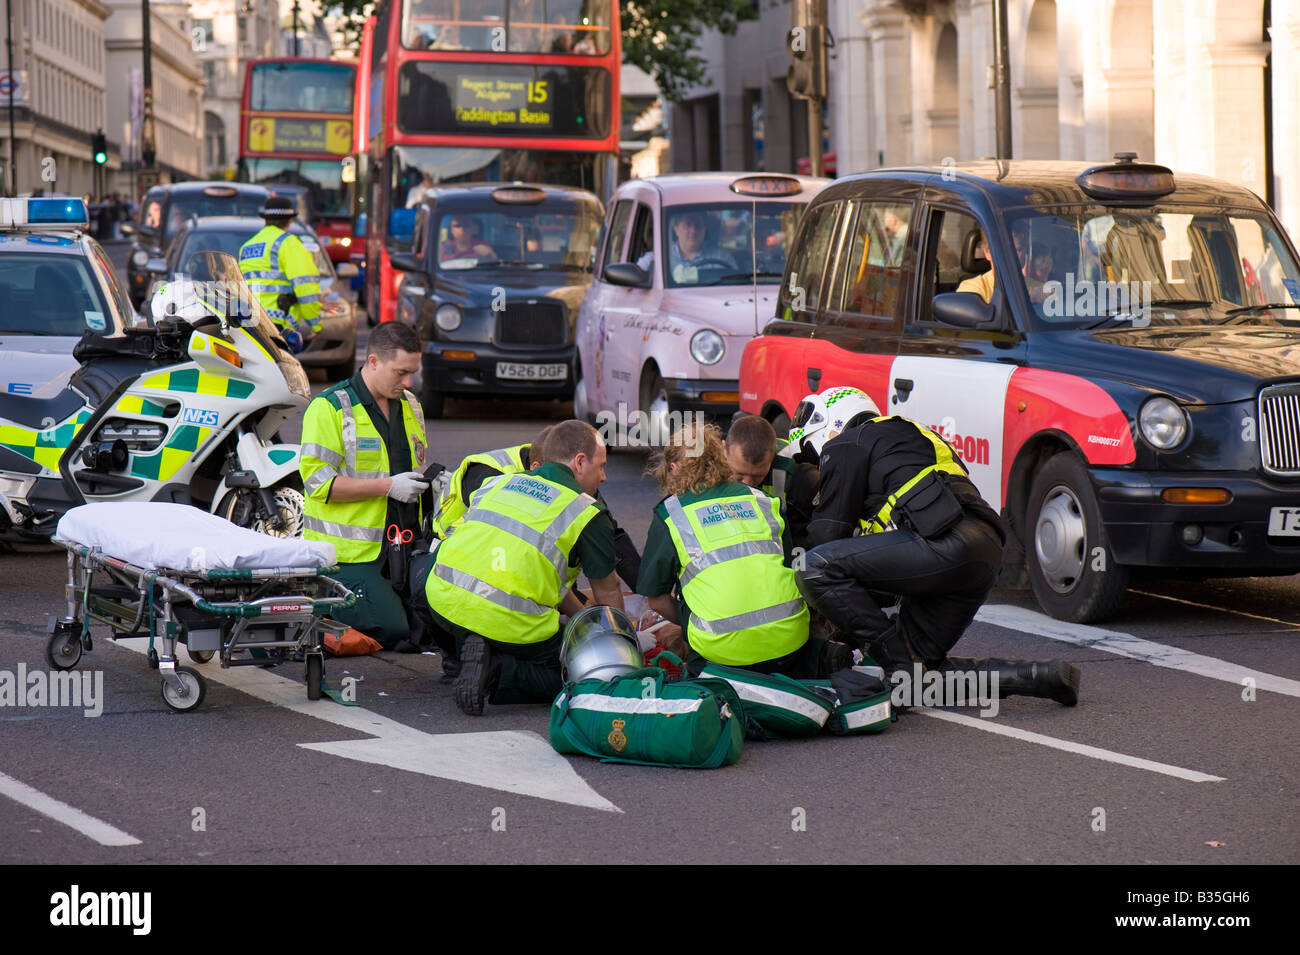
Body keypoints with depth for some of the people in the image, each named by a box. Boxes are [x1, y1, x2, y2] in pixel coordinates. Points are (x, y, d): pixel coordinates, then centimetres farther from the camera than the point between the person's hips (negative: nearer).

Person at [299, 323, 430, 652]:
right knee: (391, 631, -18)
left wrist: (431, 480, 6)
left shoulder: (410, 406, 15)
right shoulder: (329, 408, -9)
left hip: (402, 549, 7)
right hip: (351, 552, -7)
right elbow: (317, 480, -17)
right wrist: (388, 486, -20)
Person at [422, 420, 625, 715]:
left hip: (442, 602, 5)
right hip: (509, 623, -5)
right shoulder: (588, 513, 6)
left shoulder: (499, 483, 23)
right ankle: (499, 674, -10)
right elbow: (607, 594, 18)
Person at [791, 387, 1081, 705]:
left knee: (817, 567, -13)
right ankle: (1044, 676, 7)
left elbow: (829, 528, 6)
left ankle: (898, 667, -14)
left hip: (946, 544, -9)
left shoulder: (847, 444, 12)